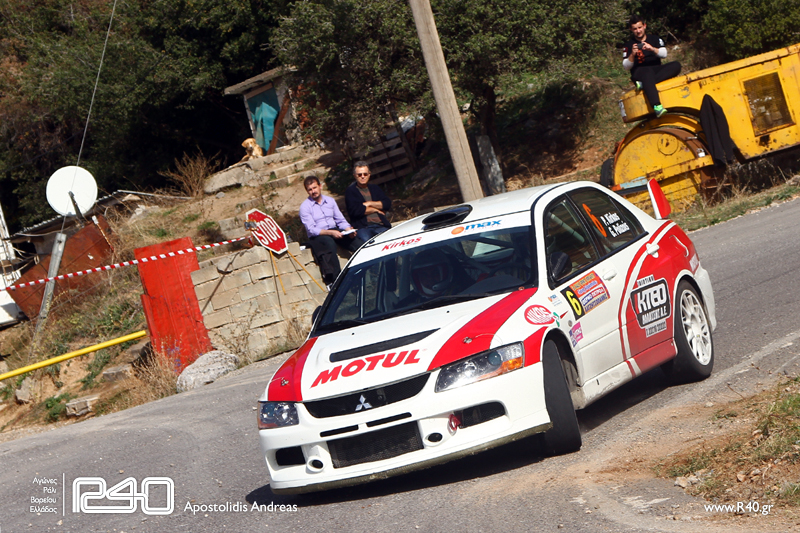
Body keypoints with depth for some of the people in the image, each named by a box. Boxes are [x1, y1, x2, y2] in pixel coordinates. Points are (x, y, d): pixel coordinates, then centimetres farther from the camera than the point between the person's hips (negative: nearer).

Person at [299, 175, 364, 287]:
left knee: (358, 242, -25)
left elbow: (340, 220, 14)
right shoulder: (305, 206, 0)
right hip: (317, 236, -5)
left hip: (335, 231, 5)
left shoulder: (330, 200, 16)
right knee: (329, 243, -40)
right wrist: (330, 233, -23)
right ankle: (335, 280, -45)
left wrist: (348, 229, -9)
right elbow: (311, 229, -10)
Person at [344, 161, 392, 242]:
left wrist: (370, 203, 1)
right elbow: (355, 211, -6)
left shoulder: (375, 189, 26)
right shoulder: (350, 191, 10)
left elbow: (388, 204, 13)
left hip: (381, 226, 3)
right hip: (363, 227, -3)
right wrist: (375, 209, 4)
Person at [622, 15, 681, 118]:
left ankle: (644, 84, -38)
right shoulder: (629, 45, 10)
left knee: (676, 65, -24)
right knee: (647, 72, -41)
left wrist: (652, 49, -19)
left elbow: (664, 54, 0)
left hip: (657, 70, 4)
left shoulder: (655, 39, 17)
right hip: (639, 73, -4)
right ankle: (656, 106, -60)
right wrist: (632, 55, -18)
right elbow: (626, 67, 1)